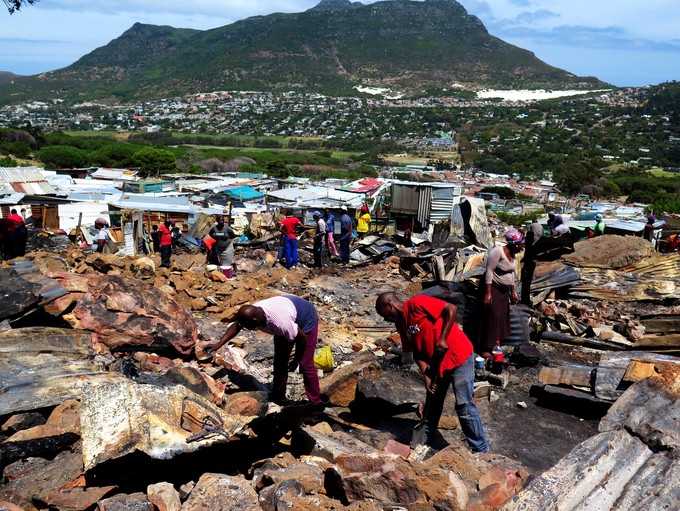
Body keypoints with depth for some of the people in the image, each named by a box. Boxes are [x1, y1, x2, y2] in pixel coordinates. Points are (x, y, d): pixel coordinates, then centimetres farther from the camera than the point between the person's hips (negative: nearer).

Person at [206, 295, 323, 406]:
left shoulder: (280, 323, -44)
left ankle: (316, 403, 10)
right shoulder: (253, 312, -26)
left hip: (306, 320, -7)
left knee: (305, 364, -4)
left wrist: (295, 361, -14)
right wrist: (219, 344, -14)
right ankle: (277, 396, 28)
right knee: (279, 359, 13)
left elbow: (302, 338, -28)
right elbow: (236, 326, -5)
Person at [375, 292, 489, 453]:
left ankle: (481, 450, 9)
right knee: (432, 403, 18)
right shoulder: (401, 325, 6)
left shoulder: (417, 303, -19)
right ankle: (425, 441, 35)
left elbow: (451, 309, -22)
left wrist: (442, 339, -24)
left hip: (459, 357, -8)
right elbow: (417, 352, 7)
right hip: (436, 363, 8)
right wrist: (426, 376, -5)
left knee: (464, 406, -4)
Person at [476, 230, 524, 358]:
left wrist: (513, 292, 19)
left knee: (502, 316, 10)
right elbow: (489, 271, -21)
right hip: (492, 288, -9)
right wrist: (488, 293, -24)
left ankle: (496, 343, 20)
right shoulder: (498, 251, -19)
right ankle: (485, 348, -8)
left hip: (504, 290, 9)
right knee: (492, 316, -12)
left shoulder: (512, 255, 8)